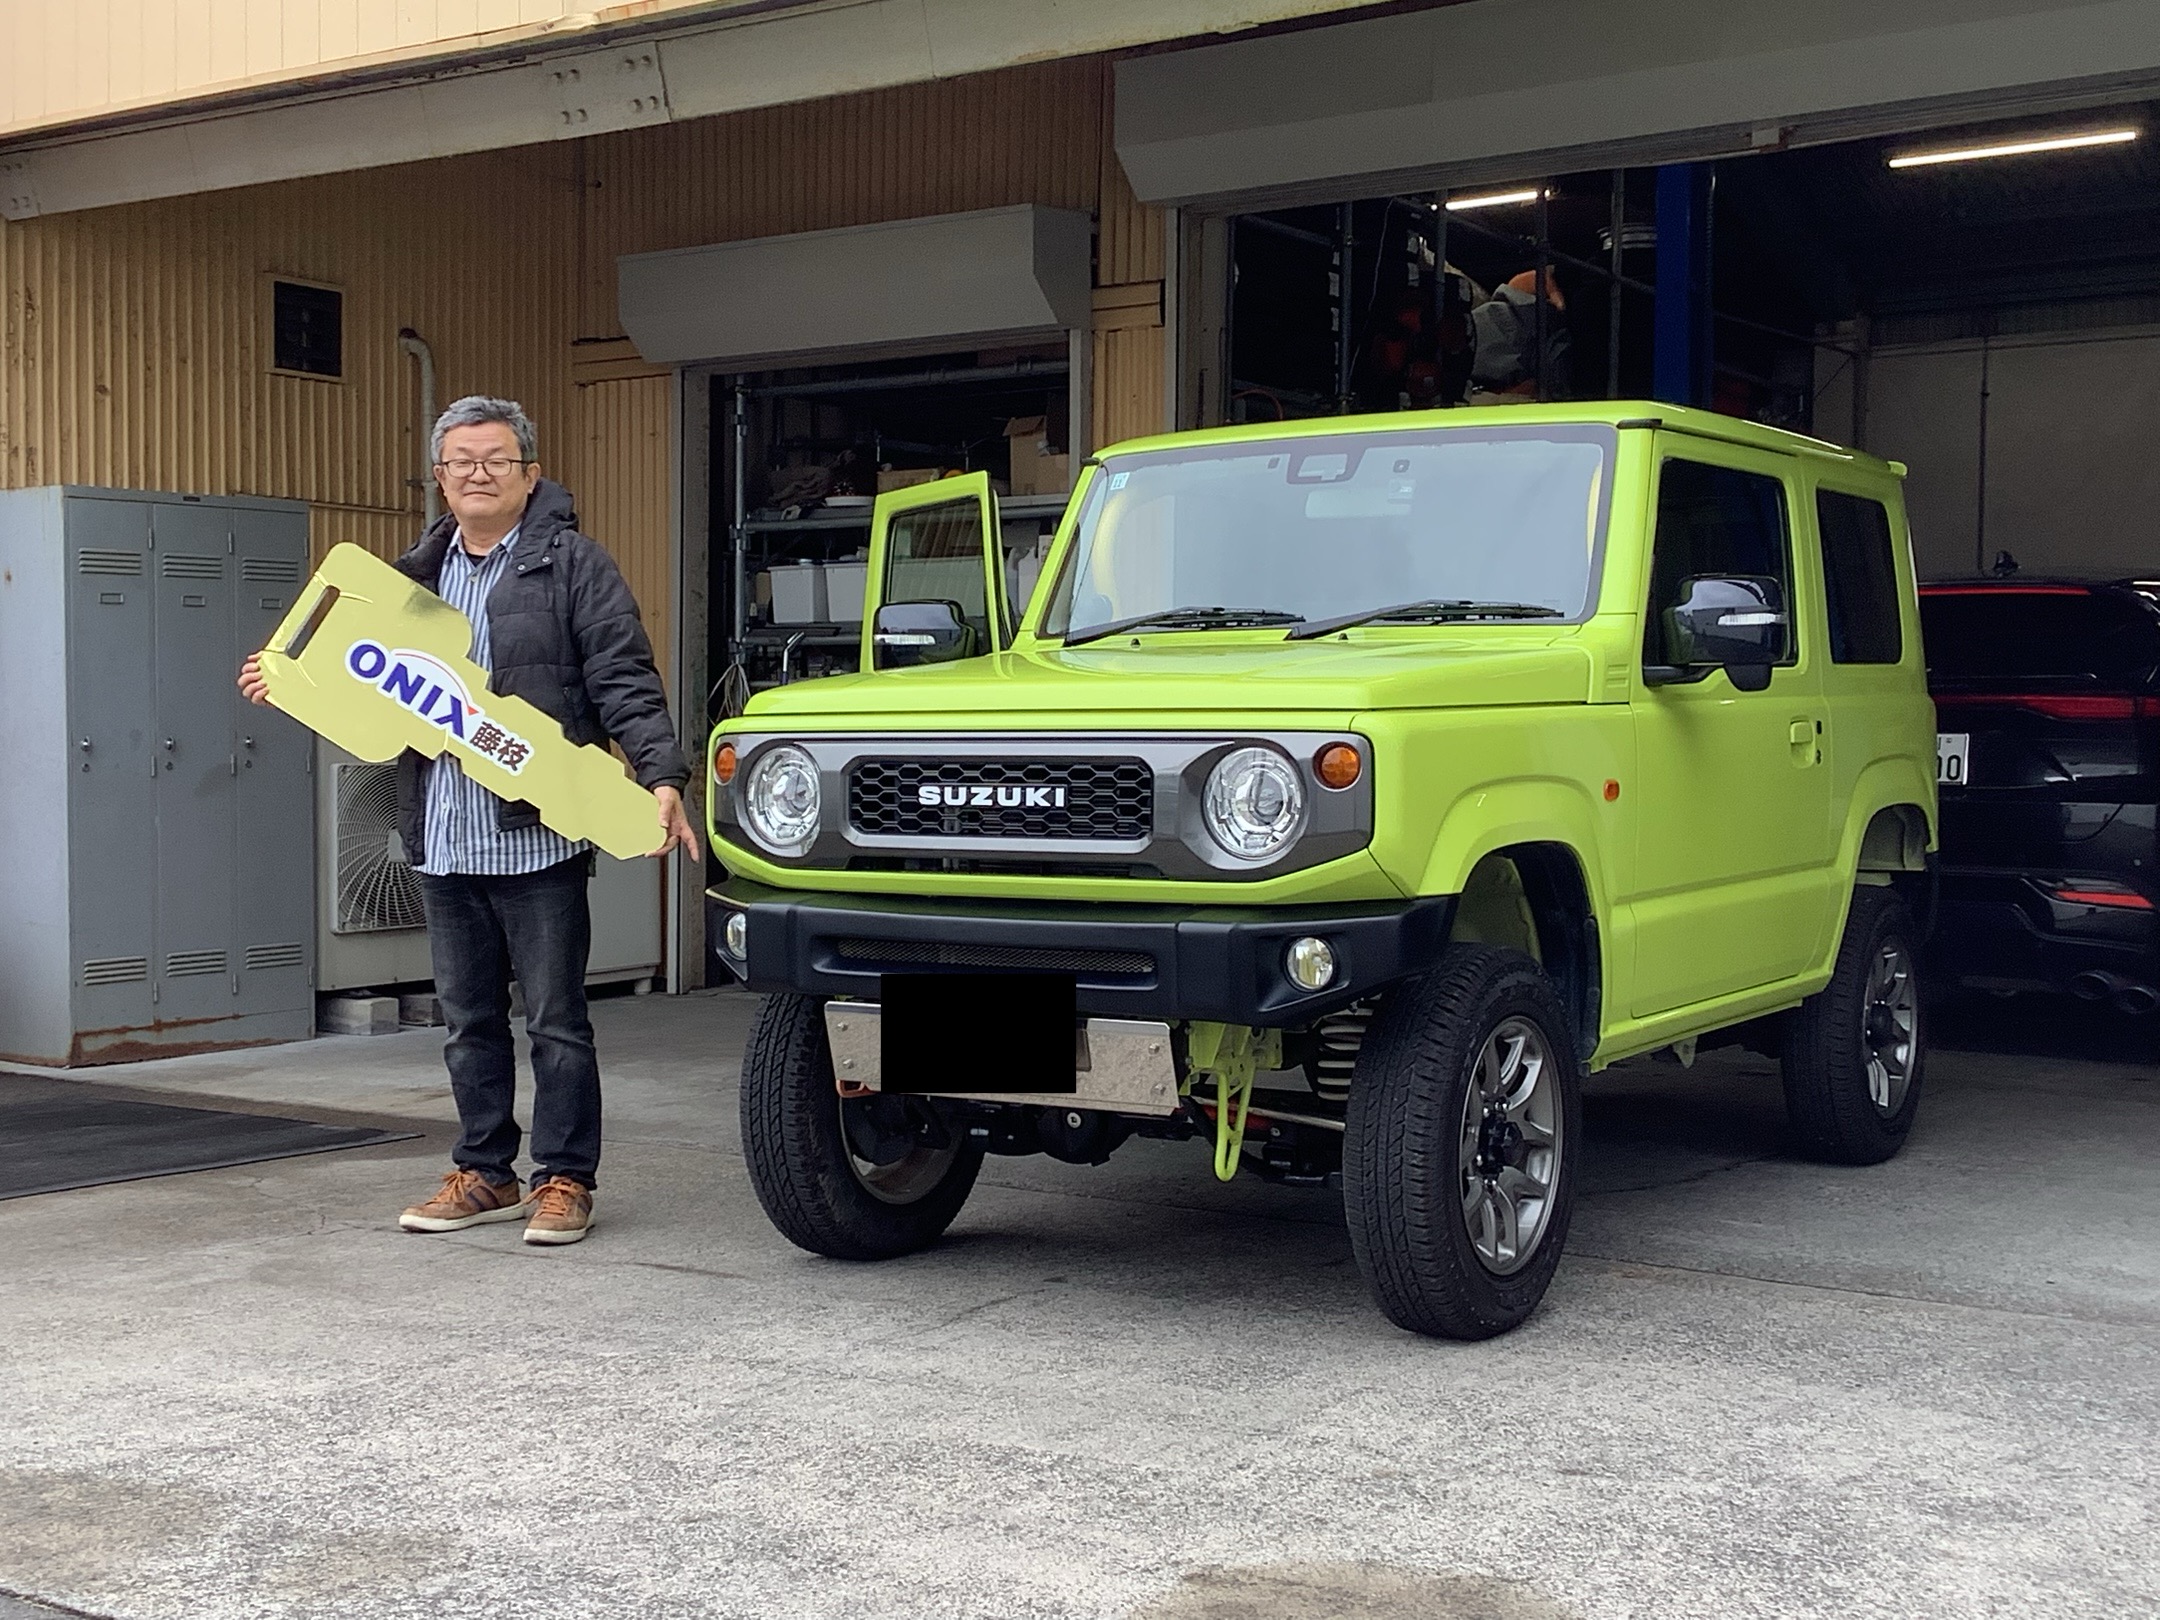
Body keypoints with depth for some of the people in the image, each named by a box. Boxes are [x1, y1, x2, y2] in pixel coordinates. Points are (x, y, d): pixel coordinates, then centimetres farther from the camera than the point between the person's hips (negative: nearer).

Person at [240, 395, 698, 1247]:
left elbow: (625, 682, -9)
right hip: (442, 840, 6)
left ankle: (564, 1179, 10)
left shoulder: (572, 564, -2)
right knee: (468, 1018, 13)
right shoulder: (418, 573, 17)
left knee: (555, 1018, 1)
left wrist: (660, 776, -21)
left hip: (537, 835, -6)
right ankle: (484, 1175, 24)